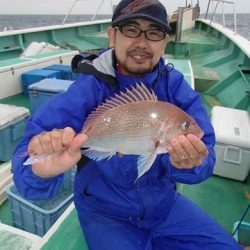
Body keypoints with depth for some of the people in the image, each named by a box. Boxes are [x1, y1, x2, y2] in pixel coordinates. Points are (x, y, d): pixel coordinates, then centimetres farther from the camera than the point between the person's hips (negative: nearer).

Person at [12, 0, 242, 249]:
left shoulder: (174, 84, -10)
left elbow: (204, 149, -17)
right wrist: (43, 170, -49)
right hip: (106, 212, -2)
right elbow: (33, 148, -26)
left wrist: (188, 163, -40)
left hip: (164, 203, 4)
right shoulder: (89, 88, -20)